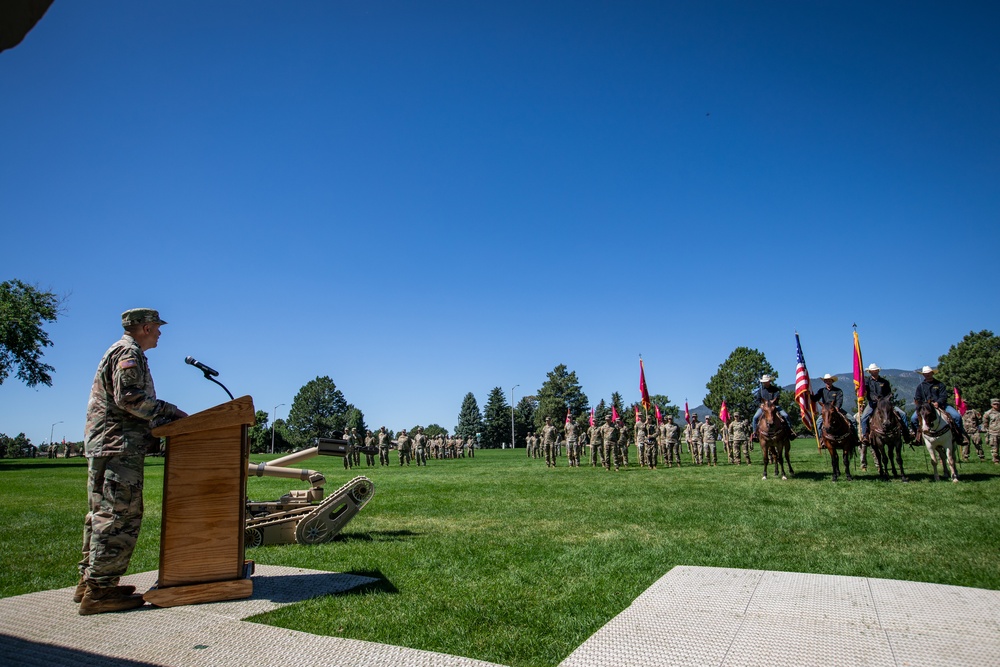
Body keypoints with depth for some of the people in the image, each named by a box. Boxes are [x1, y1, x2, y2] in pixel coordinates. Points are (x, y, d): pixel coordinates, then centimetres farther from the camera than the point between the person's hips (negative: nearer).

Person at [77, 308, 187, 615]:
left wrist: (161, 417, 17)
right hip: (119, 444, -11)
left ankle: (89, 581, 20)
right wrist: (169, 411, -13)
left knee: (102, 514, 13)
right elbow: (129, 397, -20)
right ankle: (100, 590, -9)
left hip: (103, 444, 11)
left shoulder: (120, 351, 24)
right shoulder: (129, 353, -8)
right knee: (120, 515, -10)